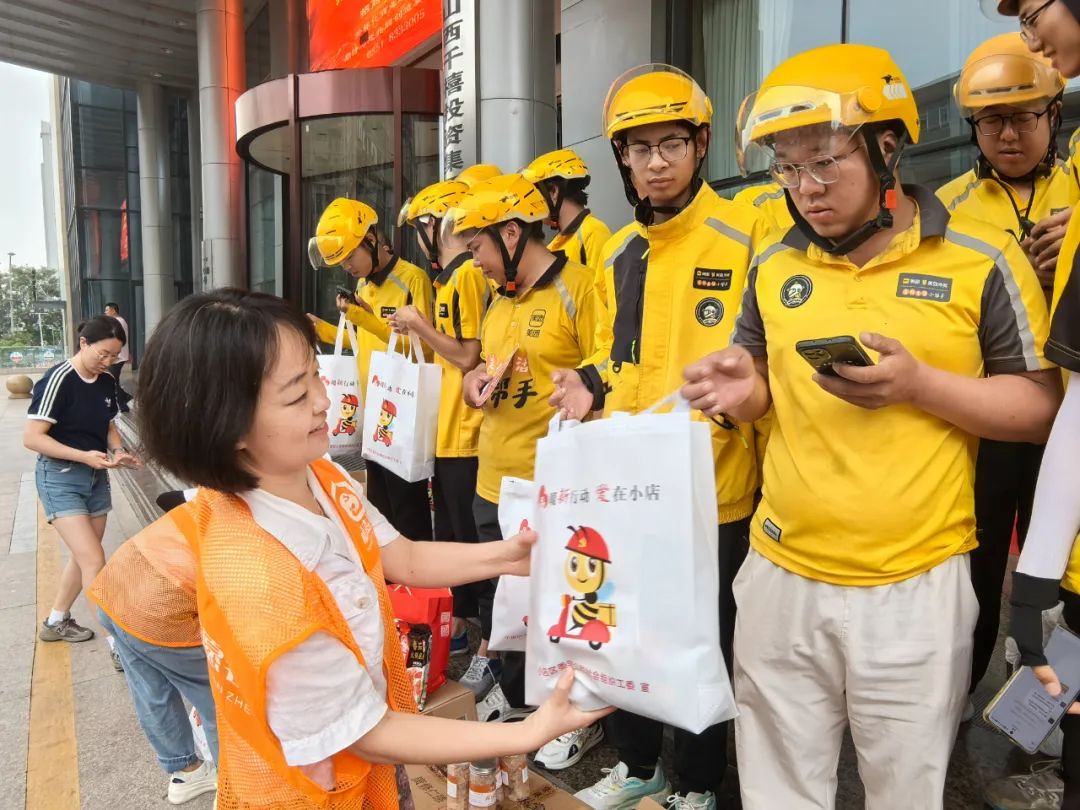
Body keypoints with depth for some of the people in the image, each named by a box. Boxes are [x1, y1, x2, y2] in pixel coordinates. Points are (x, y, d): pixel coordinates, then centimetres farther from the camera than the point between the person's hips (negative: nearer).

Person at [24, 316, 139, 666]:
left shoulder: (107, 383, 2)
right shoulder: (58, 380, -19)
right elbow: (31, 438, -20)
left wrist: (118, 451, -6)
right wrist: (83, 456, -28)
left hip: (96, 477, 7)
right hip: (60, 477, -7)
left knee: (84, 556, 17)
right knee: (94, 560, -10)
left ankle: (55, 622, 38)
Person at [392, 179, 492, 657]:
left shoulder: (467, 274, -14)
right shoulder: (453, 275, 14)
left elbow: (469, 356, -18)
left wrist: (420, 325, -10)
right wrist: (418, 331, 13)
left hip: (464, 429, -10)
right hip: (446, 426, 10)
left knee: (466, 533, 0)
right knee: (450, 529, 18)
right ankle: (461, 617, 32)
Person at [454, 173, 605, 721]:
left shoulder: (576, 286, -13)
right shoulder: (500, 301, 14)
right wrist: (475, 381, 3)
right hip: (494, 481, 8)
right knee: (496, 593, 19)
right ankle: (515, 693, 41)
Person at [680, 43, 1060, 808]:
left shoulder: (982, 258, -5)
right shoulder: (774, 264, 6)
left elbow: (1043, 407, -3)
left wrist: (919, 385, -19)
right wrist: (745, 390, -9)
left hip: (916, 585, -3)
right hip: (782, 575, 4)